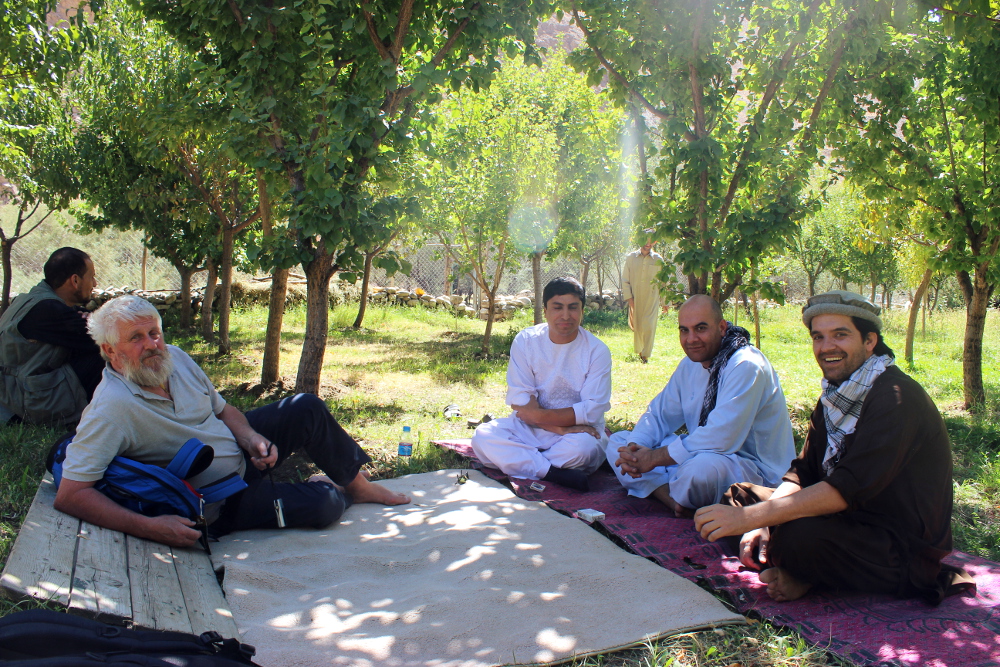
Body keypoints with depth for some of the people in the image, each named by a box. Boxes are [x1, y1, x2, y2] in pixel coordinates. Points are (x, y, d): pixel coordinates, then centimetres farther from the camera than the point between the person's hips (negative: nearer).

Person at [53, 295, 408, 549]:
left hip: (237, 452, 7)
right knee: (323, 505, -20)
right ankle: (331, 490, 19)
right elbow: (69, 495, -34)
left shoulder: (173, 357, -9)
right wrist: (149, 527, -41)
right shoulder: (112, 408, -31)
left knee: (306, 408, -3)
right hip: (216, 507, -7)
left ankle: (356, 482, 18)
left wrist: (252, 438, -14)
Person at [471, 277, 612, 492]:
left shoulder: (597, 350, -7)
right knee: (483, 436, -24)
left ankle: (519, 463, -16)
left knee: (582, 447, -36)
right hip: (529, 429, 2)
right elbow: (519, 402, -9)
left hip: (577, 431, -2)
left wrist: (540, 415, -21)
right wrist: (559, 427, -22)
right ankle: (558, 474, -30)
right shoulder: (526, 341, -4)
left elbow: (592, 410, -13)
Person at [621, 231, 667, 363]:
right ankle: (638, 351, 27)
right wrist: (628, 297, -4)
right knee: (636, 326, 8)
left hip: (652, 300, -1)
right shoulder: (631, 257, 4)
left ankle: (645, 355, 0)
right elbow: (625, 280, 5)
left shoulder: (658, 260, 4)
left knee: (649, 327, -9)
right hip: (635, 300, 1)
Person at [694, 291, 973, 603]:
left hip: (904, 551, -9)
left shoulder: (897, 398, -21)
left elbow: (850, 487, -30)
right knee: (741, 495, 5)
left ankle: (806, 577, -4)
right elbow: (802, 473, 6)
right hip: (852, 521, 9)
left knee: (800, 536, -36)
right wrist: (763, 523, -13)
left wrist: (752, 517, -34)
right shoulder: (834, 398, 9)